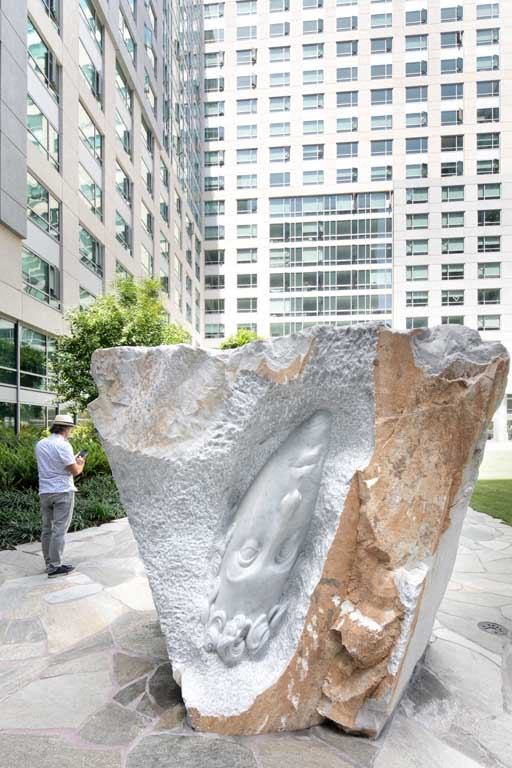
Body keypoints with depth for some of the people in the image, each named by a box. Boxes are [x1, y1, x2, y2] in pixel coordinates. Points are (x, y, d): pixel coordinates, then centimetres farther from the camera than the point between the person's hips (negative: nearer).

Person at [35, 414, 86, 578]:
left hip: (44, 492, 7)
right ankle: (55, 567, 2)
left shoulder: (40, 444, 8)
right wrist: (81, 463, 7)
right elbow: (75, 471, -14)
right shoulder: (63, 445, -14)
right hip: (62, 492, -7)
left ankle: (49, 563, 23)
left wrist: (72, 460, 19)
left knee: (47, 529, 14)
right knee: (59, 530, -1)